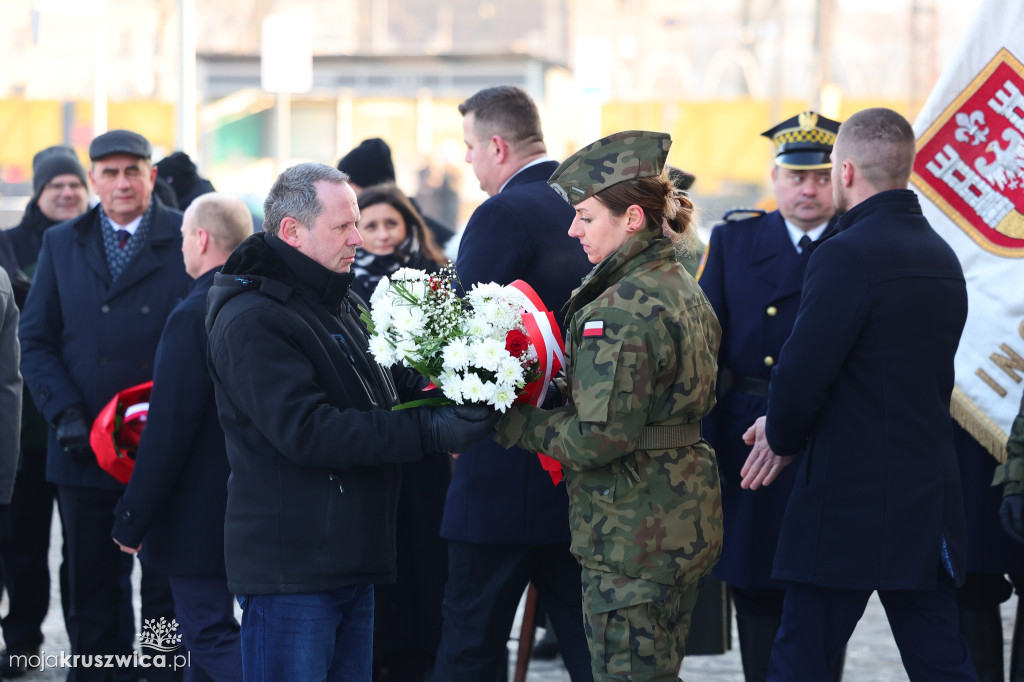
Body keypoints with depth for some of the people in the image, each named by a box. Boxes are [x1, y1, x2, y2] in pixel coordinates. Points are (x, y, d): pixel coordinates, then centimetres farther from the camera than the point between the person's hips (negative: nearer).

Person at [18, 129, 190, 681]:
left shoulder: (188, 241, 1)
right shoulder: (60, 244, 11)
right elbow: (35, 340, 9)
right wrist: (65, 412, -5)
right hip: (84, 449, 3)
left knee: (168, 587, 2)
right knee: (91, 592, 7)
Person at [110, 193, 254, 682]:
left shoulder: (194, 316, -20)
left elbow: (168, 432, -21)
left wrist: (130, 521, -13)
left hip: (198, 515, -8)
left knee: (212, 637, -3)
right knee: (207, 633, 19)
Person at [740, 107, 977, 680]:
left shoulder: (847, 256, -16)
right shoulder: (942, 256, 11)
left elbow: (799, 379, -20)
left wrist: (783, 437, 4)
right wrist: (790, 432, 14)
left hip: (851, 504, -8)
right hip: (930, 501, 8)